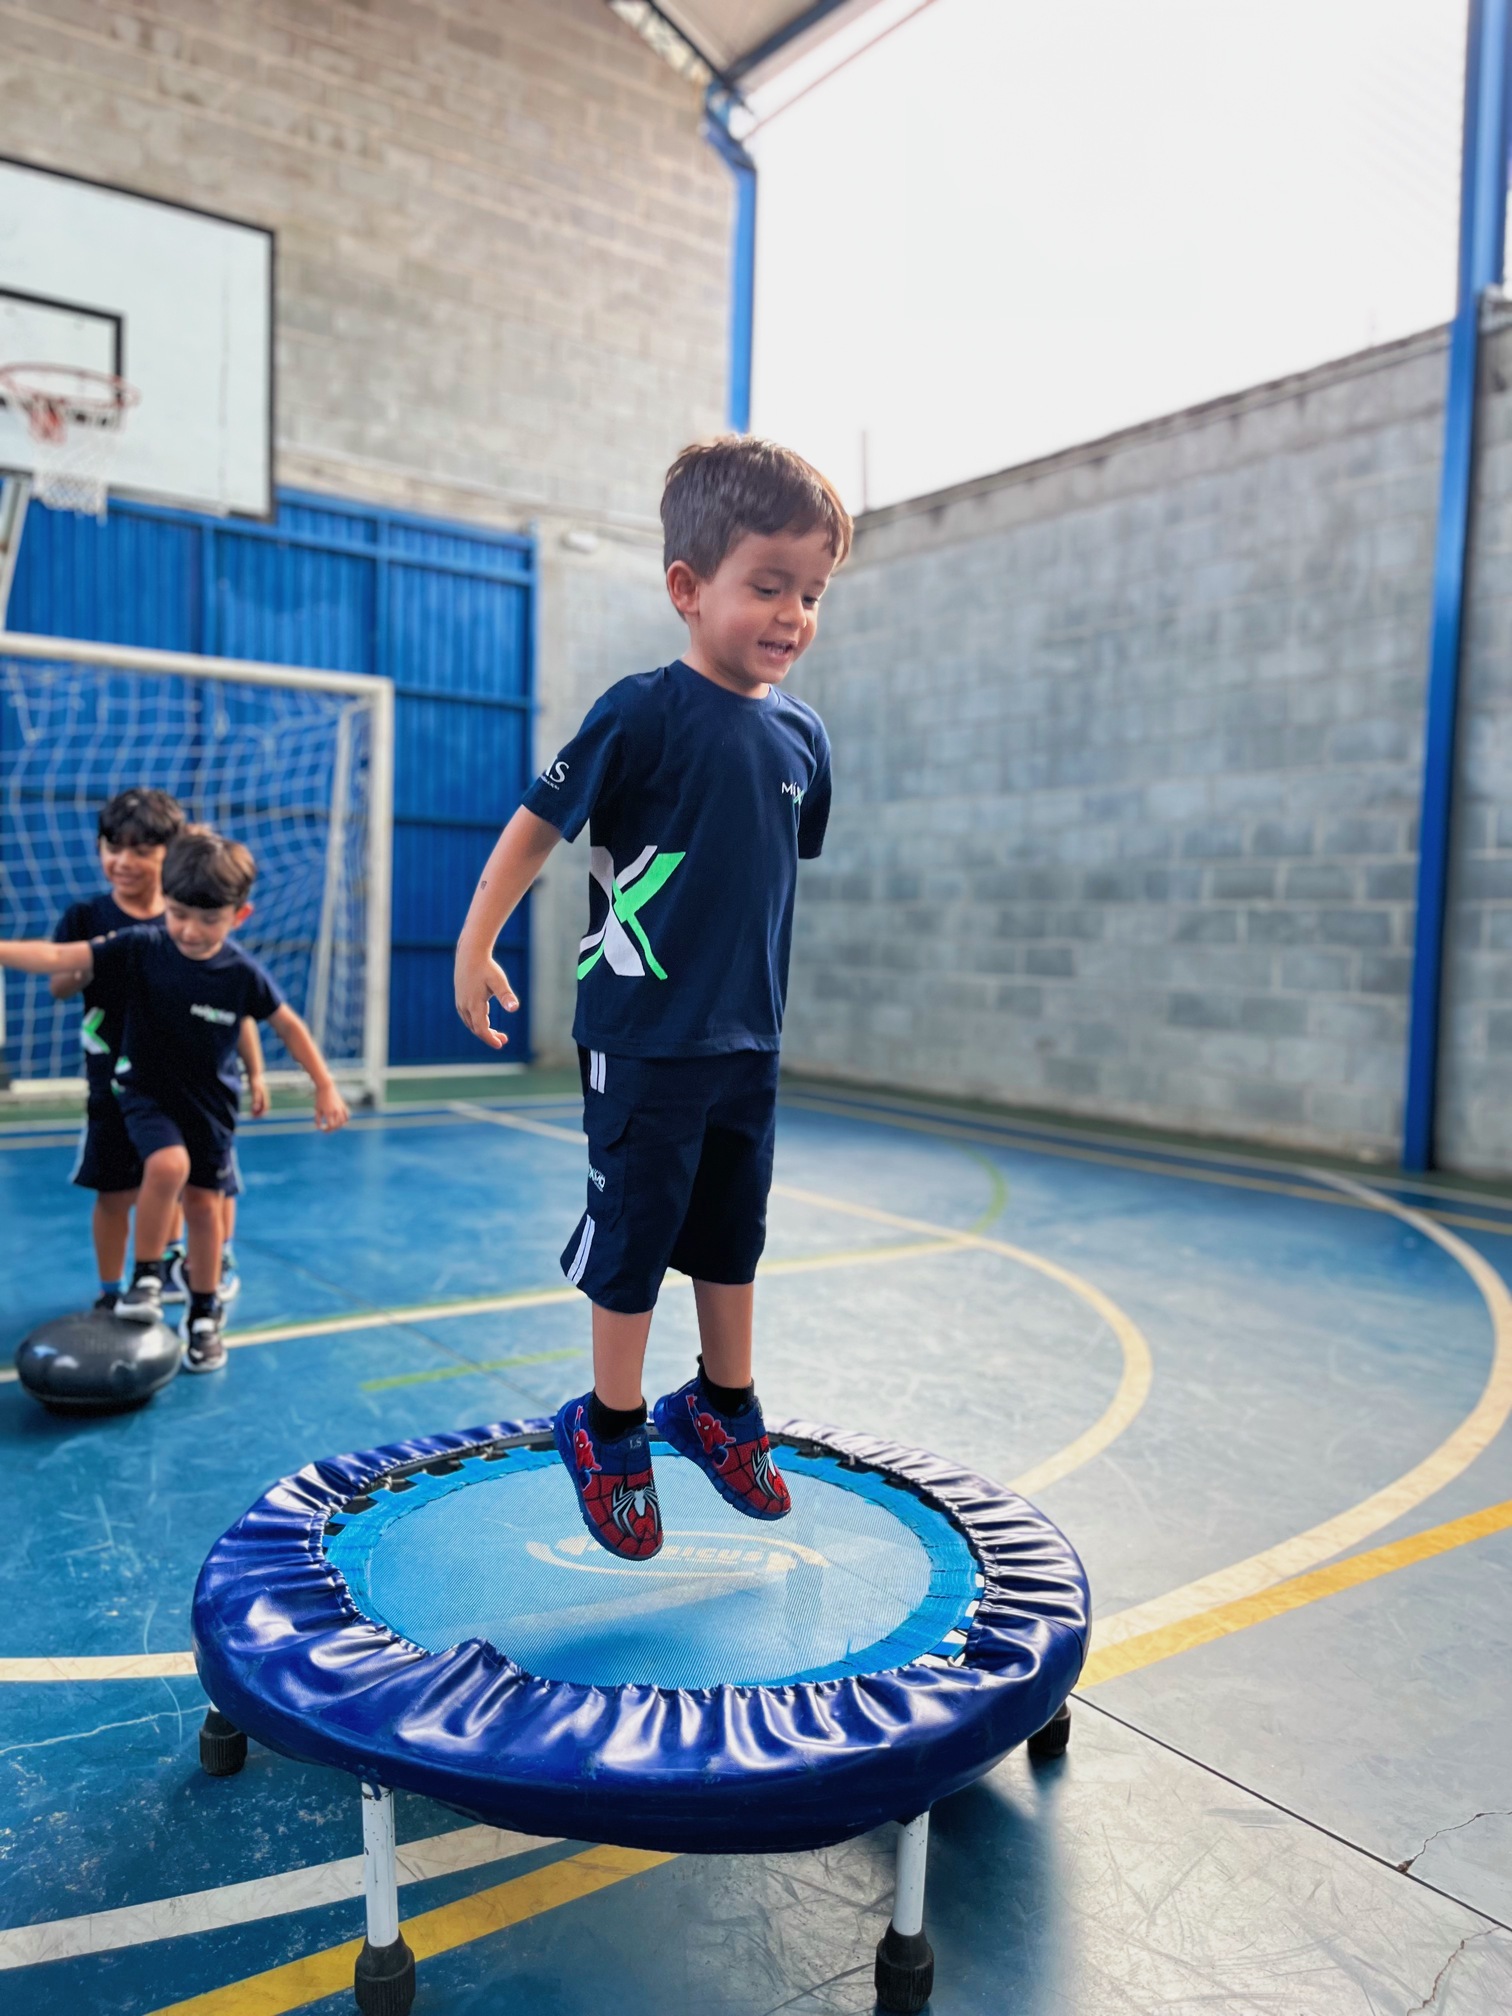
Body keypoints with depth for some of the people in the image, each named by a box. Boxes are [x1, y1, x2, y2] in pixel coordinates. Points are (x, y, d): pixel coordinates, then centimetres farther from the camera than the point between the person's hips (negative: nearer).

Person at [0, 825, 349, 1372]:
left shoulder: (243, 973, -16)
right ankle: (146, 1277, -3)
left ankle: (206, 1313, 26)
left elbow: (288, 1024, -4)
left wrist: (325, 1087, -2)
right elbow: (59, 958, -23)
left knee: (203, 1203, 6)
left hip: (210, 1103, 1)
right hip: (147, 1092, -1)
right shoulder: (139, 949, -18)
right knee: (169, 1165, -27)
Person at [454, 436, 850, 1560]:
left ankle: (723, 1408, 35)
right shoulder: (645, 715, -13)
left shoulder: (802, 737, 4)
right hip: (642, 1038, -6)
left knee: (734, 1235, 17)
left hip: (749, 1043, 6)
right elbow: (539, 826, -8)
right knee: (634, 1236, 5)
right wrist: (477, 945, -9)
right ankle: (611, 1432, 25)